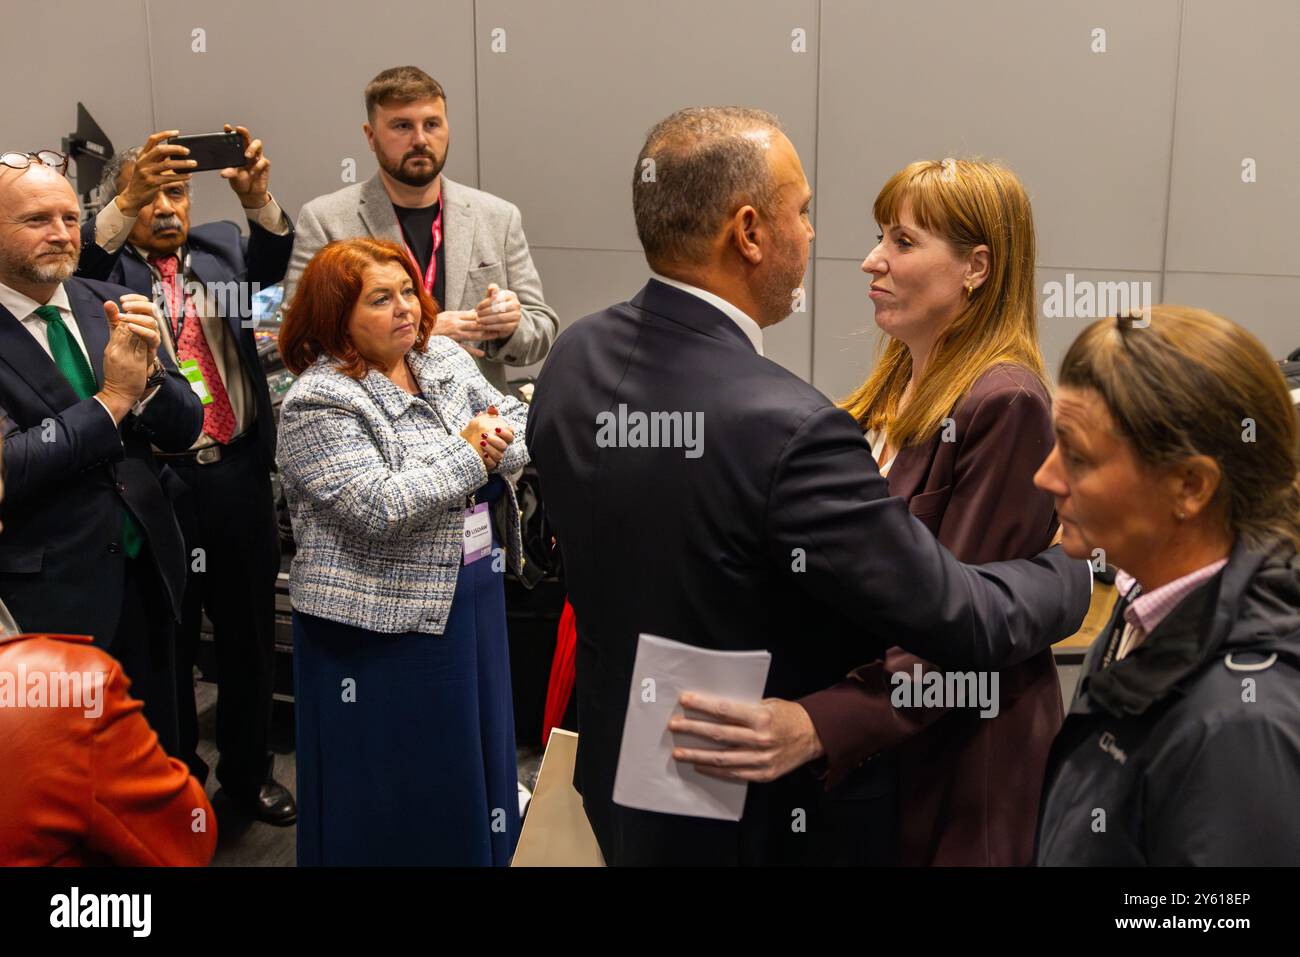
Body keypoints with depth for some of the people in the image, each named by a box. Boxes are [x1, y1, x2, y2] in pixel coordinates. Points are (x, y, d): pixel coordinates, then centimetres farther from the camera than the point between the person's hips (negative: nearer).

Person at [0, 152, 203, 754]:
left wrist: (146, 370, -15)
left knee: (157, 755, 19)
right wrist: (112, 398, -20)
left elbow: (183, 429, 4)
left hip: (146, 574, 5)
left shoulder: (109, 306, 3)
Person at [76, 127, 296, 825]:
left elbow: (271, 258, -10)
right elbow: (78, 265, -22)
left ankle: (249, 771, 32)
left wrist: (257, 197, -30)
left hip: (237, 473, 3)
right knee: (167, 642, 9)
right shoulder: (108, 264, 1)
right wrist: (127, 201, -38)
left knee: (249, 634, 14)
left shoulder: (222, 246, 10)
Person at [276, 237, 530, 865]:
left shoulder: (443, 358, 6)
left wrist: (497, 446, -18)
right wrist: (466, 455, -18)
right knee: (395, 784, 7)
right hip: (384, 618, -7)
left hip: (471, 592, 7)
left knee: (474, 747, 21)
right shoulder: (318, 402, -17)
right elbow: (378, 509, -27)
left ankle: (485, 847, 40)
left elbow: (517, 422, 5)